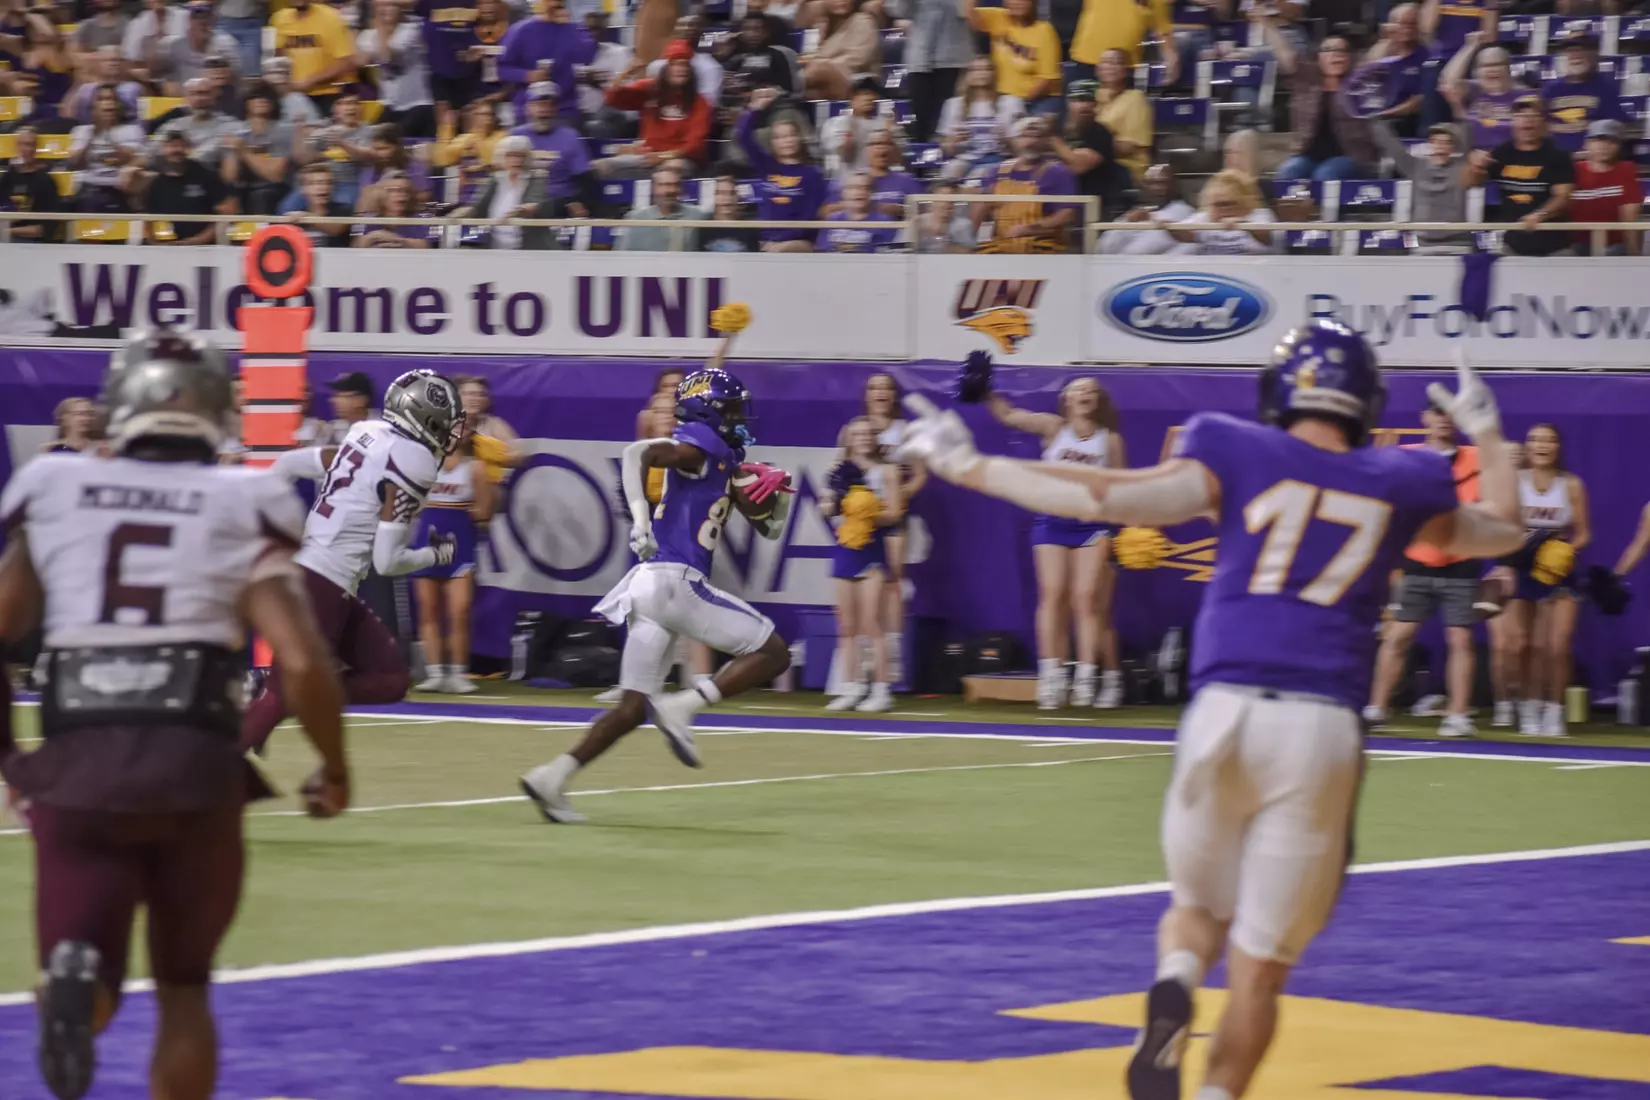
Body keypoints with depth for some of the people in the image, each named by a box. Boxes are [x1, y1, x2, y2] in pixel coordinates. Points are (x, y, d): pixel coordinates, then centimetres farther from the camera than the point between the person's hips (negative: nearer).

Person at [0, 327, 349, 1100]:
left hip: (76, 762, 1)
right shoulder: (238, 510, 4)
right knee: (183, 990, 19)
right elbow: (303, 664, -4)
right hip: (193, 760, -1)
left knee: (87, 996, 7)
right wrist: (334, 766, 13)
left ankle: (73, 978, -29)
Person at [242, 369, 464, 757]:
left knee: (389, 680, 8)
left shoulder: (364, 442, 13)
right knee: (286, 694, -7)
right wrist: (435, 554, 5)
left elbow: (287, 463, 15)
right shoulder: (411, 467, -12)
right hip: (321, 584, -9)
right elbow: (386, 562, -13)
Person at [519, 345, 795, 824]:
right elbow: (640, 453, -20)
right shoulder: (703, 444, -4)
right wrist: (640, 518, -22)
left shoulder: (729, 460, 23)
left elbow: (767, 528, 27)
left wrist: (779, 497, 7)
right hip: (674, 581, -9)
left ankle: (552, 778, -1)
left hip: (650, 586, 9)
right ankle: (681, 708, -14)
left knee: (634, 706, 9)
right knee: (772, 653, -2)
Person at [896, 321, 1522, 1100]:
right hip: (1323, 725, 0)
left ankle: (1172, 991, -13)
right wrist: (1487, 436, 48)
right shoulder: (1401, 484, 12)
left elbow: (1107, 498, -5)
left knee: (1199, 908, 20)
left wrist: (968, 468, 2)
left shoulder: (1236, 456, 6)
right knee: (1258, 963, 6)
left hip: (1223, 709, 0)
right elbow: (1503, 532, 31)